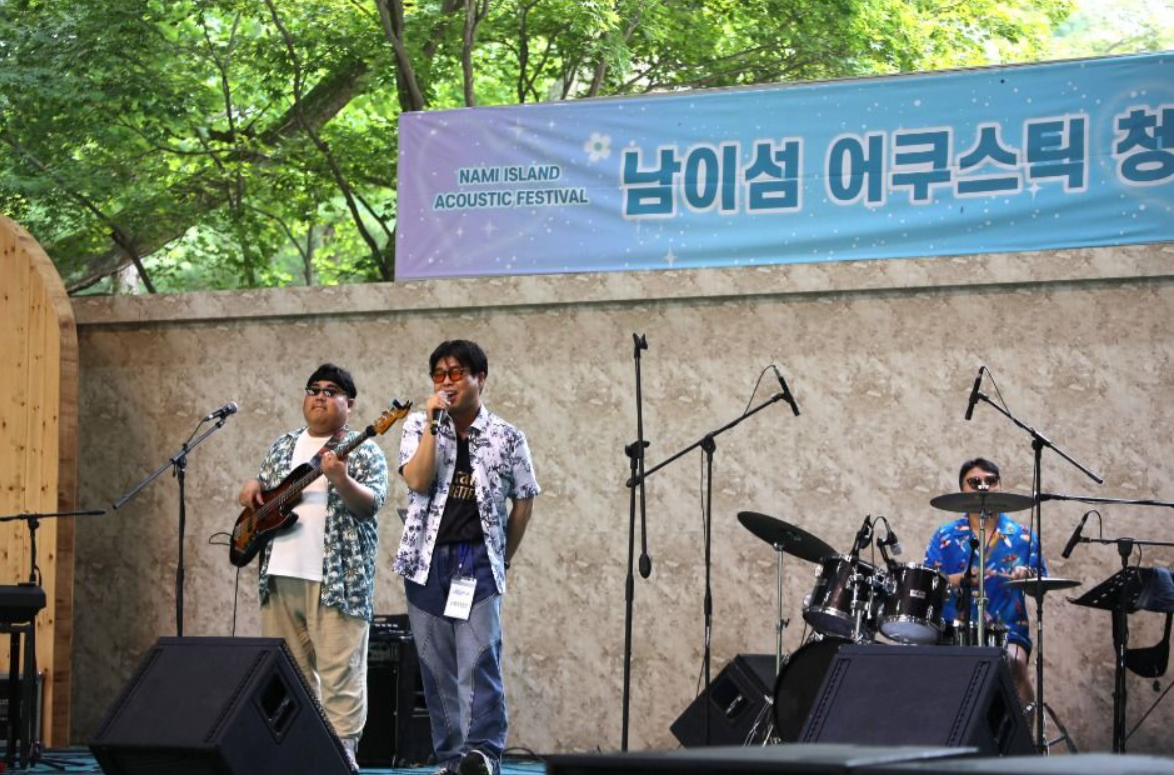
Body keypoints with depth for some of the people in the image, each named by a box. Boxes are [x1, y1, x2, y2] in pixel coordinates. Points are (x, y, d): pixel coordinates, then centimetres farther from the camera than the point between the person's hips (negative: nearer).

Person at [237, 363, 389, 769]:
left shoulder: (363, 452, 0)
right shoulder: (284, 446, 17)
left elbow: (370, 504, -13)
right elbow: (261, 490, 26)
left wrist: (340, 479, -30)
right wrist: (253, 486, 3)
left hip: (337, 577, -6)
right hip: (281, 575, 6)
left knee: (339, 671, -9)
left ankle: (340, 755, -9)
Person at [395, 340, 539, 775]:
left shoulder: (507, 438, 3)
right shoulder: (419, 427, 6)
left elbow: (523, 502, 11)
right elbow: (417, 481, -10)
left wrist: (503, 557, 8)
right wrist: (433, 423, -13)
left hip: (478, 559, -2)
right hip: (427, 559, 2)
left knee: (478, 659, -15)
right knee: (437, 666, 3)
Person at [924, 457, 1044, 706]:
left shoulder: (1021, 536, 12)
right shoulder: (945, 536, 10)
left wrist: (1027, 576, -13)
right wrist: (961, 579, -15)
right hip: (955, 629, 0)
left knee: (1015, 662, -31)